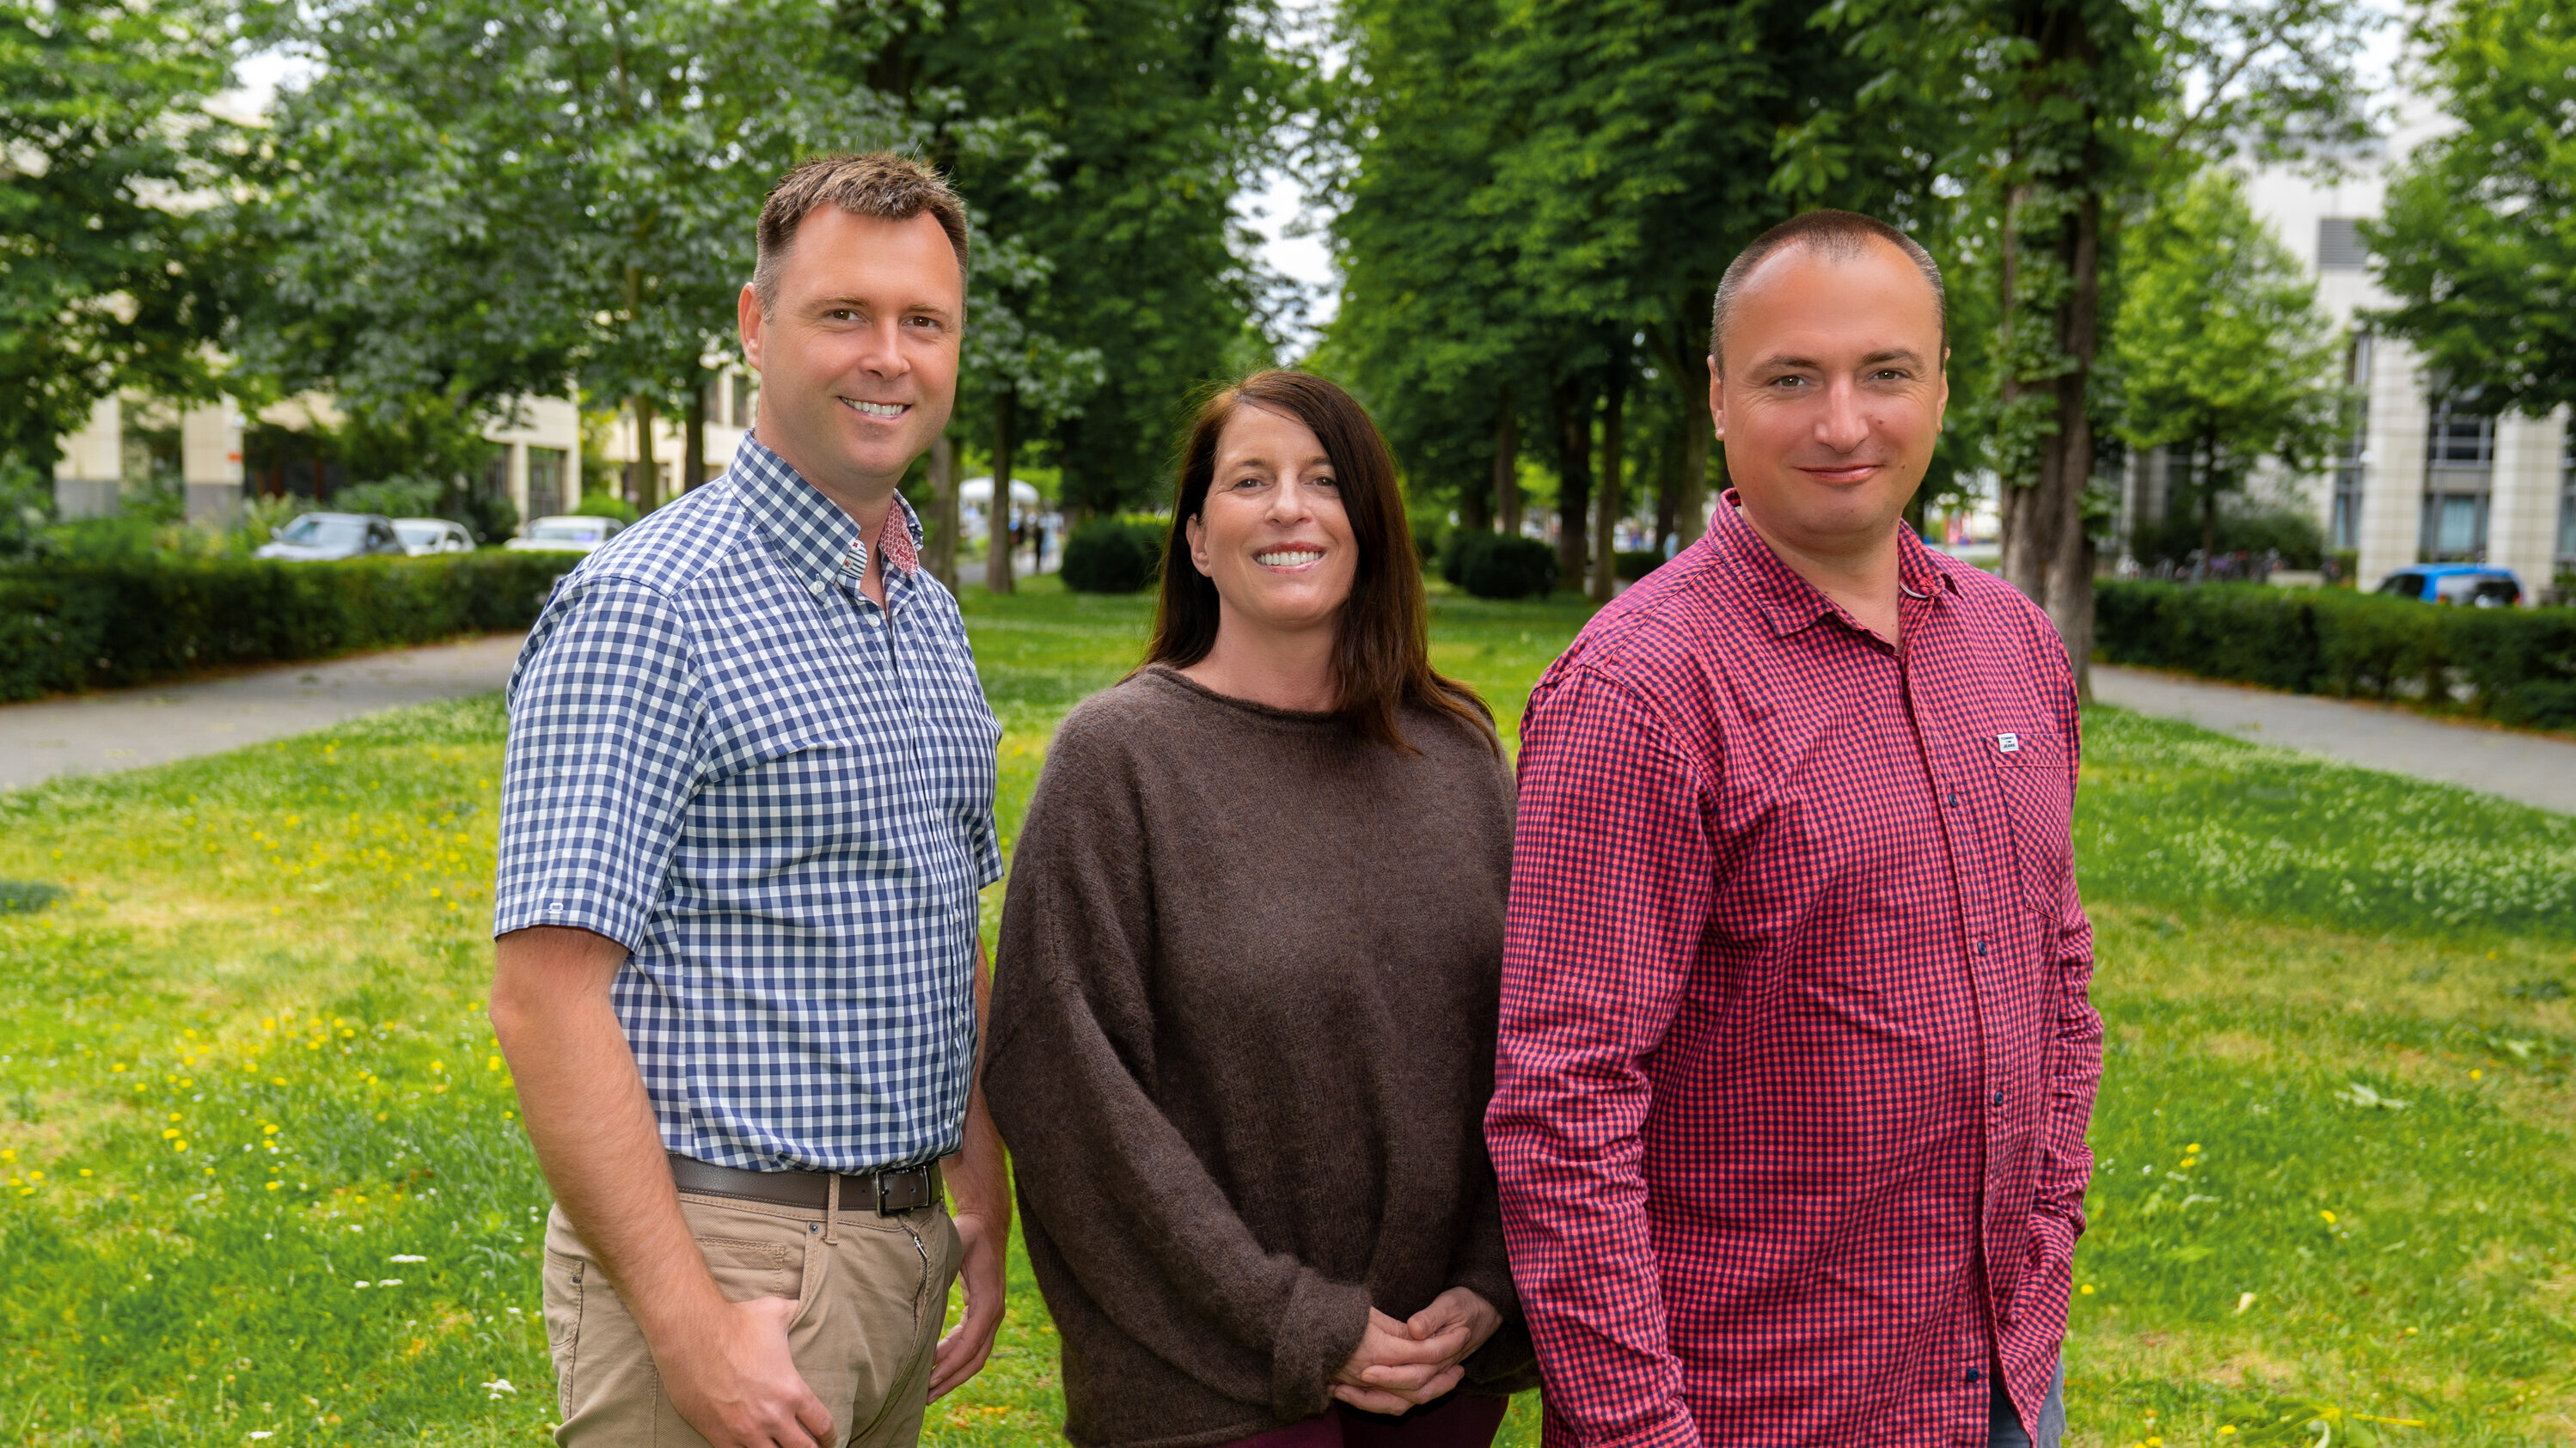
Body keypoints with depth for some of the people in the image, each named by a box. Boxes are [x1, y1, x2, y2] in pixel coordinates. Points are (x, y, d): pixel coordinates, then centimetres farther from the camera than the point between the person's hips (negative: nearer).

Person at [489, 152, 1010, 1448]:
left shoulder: (934, 618, 10)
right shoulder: (646, 608, -15)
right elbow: (545, 999, -20)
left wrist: (985, 1206, 13)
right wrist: (689, 1328, -22)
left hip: (906, 1249, 8)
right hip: (719, 1254, -7)